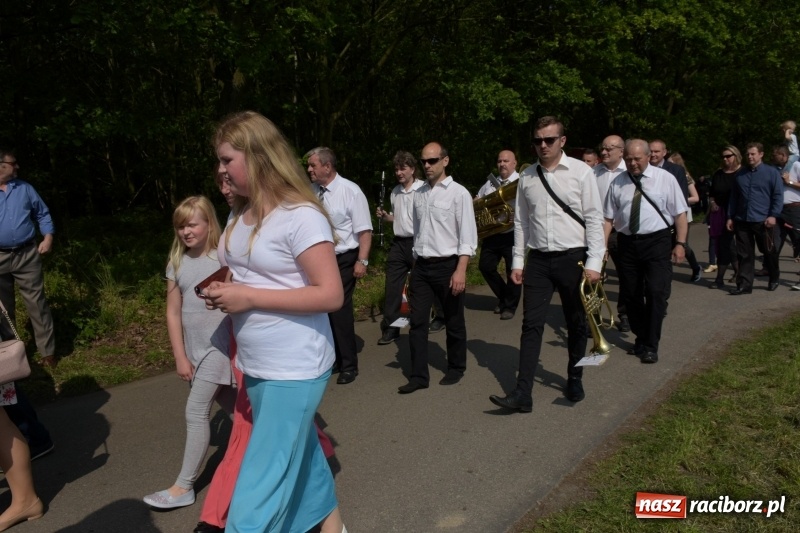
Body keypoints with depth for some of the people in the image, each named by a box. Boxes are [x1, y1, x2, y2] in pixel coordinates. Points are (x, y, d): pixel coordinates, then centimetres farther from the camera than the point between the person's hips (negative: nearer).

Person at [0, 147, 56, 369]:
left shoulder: (25, 188, 6)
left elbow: (43, 214, 12)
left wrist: (48, 237, -2)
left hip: (27, 255, 1)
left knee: (37, 304, 2)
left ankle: (48, 352, 9)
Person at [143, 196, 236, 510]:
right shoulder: (177, 263, 3)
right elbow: (173, 313, 4)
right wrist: (180, 357, 1)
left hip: (219, 345, -5)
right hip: (194, 348, 5)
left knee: (196, 412, -2)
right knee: (226, 402, 14)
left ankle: (184, 487, 10)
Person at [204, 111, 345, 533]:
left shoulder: (301, 216, -19)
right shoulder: (240, 214, 7)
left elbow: (331, 295, -23)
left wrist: (249, 297, -23)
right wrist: (223, 292, 0)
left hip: (294, 369, -8)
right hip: (255, 366, 9)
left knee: (260, 485, -1)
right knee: (299, 454, 23)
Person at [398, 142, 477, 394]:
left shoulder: (458, 193, -8)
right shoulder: (418, 194, 8)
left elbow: (468, 236, -12)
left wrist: (460, 270, -20)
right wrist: (417, 261, 12)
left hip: (448, 265, -4)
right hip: (421, 266, 5)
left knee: (453, 322, 10)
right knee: (417, 322, 3)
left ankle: (455, 369, 29)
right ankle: (418, 375, 13)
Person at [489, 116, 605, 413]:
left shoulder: (580, 172, -5)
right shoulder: (527, 177, 5)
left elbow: (594, 219, -6)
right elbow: (521, 221, 9)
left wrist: (594, 263, -11)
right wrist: (518, 261, 6)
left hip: (573, 258, -2)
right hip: (538, 259, 2)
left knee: (576, 324, 13)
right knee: (531, 325, -2)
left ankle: (574, 379, 34)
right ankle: (523, 393, -1)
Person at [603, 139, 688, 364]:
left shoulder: (665, 178, 0)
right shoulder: (617, 184, 6)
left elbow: (680, 214, -1)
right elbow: (608, 218, 5)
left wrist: (680, 243, -9)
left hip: (657, 242, -3)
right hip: (627, 243, 3)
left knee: (656, 293, -8)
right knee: (631, 295, 10)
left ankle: (651, 346, 3)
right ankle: (640, 339, 28)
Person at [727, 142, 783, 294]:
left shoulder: (771, 172, 0)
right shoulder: (740, 174, 11)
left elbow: (778, 196, -4)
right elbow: (733, 197, 14)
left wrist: (773, 215, -13)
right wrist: (730, 217, 10)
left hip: (763, 221, -3)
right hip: (742, 221, 3)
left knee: (769, 252, 11)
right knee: (744, 254, 3)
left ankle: (774, 279, 31)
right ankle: (744, 284, 7)